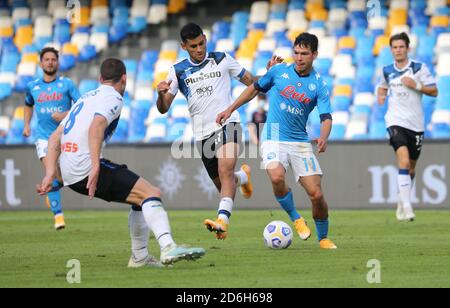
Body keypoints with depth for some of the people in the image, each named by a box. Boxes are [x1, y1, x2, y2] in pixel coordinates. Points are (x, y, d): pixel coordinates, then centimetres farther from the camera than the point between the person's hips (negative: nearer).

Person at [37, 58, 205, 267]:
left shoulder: (85, 98, 25)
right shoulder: (113, 99, -1)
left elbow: (55, 138, 22)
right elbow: (96, 126, -21)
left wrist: (50, 173, 15)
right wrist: (95, 167, -28)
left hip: (70, 175, 9)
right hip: (86, 168, -9)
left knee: (140, 199, 20)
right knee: (151, 194, -16)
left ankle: (140, 257, 22)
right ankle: (168, 248, -35)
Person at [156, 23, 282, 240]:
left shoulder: (222, 60, 5)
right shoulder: (178, 71, 7)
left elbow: (251, 82, 12)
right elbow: (163, 108, 4)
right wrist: (161, 93, -19)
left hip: (227, 125, -3)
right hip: (203, 133, 3)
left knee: (225, 170, -27)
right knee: (222, 184, 10)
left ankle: (222, 221, -40)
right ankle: (243, 176, 45)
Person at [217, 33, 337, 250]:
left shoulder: (319, 85, 0)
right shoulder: (279, 71, 3)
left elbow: (326, 118, -8)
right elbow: (255, 88, 17)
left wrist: (324, 137, -30)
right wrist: (231, 109, 14)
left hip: (301, 142, 1)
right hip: (274, 138, -1)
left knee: (316, 194, -7)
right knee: (277, 177, -31)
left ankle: (323, 238, 16)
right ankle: (296, 219, -7)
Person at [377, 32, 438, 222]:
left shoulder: (419, 68, -2)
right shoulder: (387, 71, 6)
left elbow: (434, 91, -3)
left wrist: (417, 86, -17)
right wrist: (380, 96, 6)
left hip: (416, 123, 1)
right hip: (396, 121, -1)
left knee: (411, 168, 12)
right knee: (404, 161, -21)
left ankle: (402, 202, 34)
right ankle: (407, 206, -26)